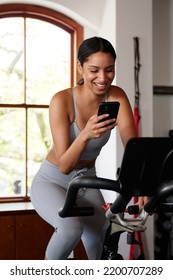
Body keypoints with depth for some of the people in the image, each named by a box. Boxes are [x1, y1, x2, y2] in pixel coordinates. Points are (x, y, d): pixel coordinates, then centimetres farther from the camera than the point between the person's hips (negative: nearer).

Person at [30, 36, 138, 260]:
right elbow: (64, 165, -27)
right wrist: (85, 135, -45)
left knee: (100, 250, -7)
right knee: (72, 227, -32)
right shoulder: (62, 100, -25)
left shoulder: (116, 97, -15)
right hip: (52, 181, -4)